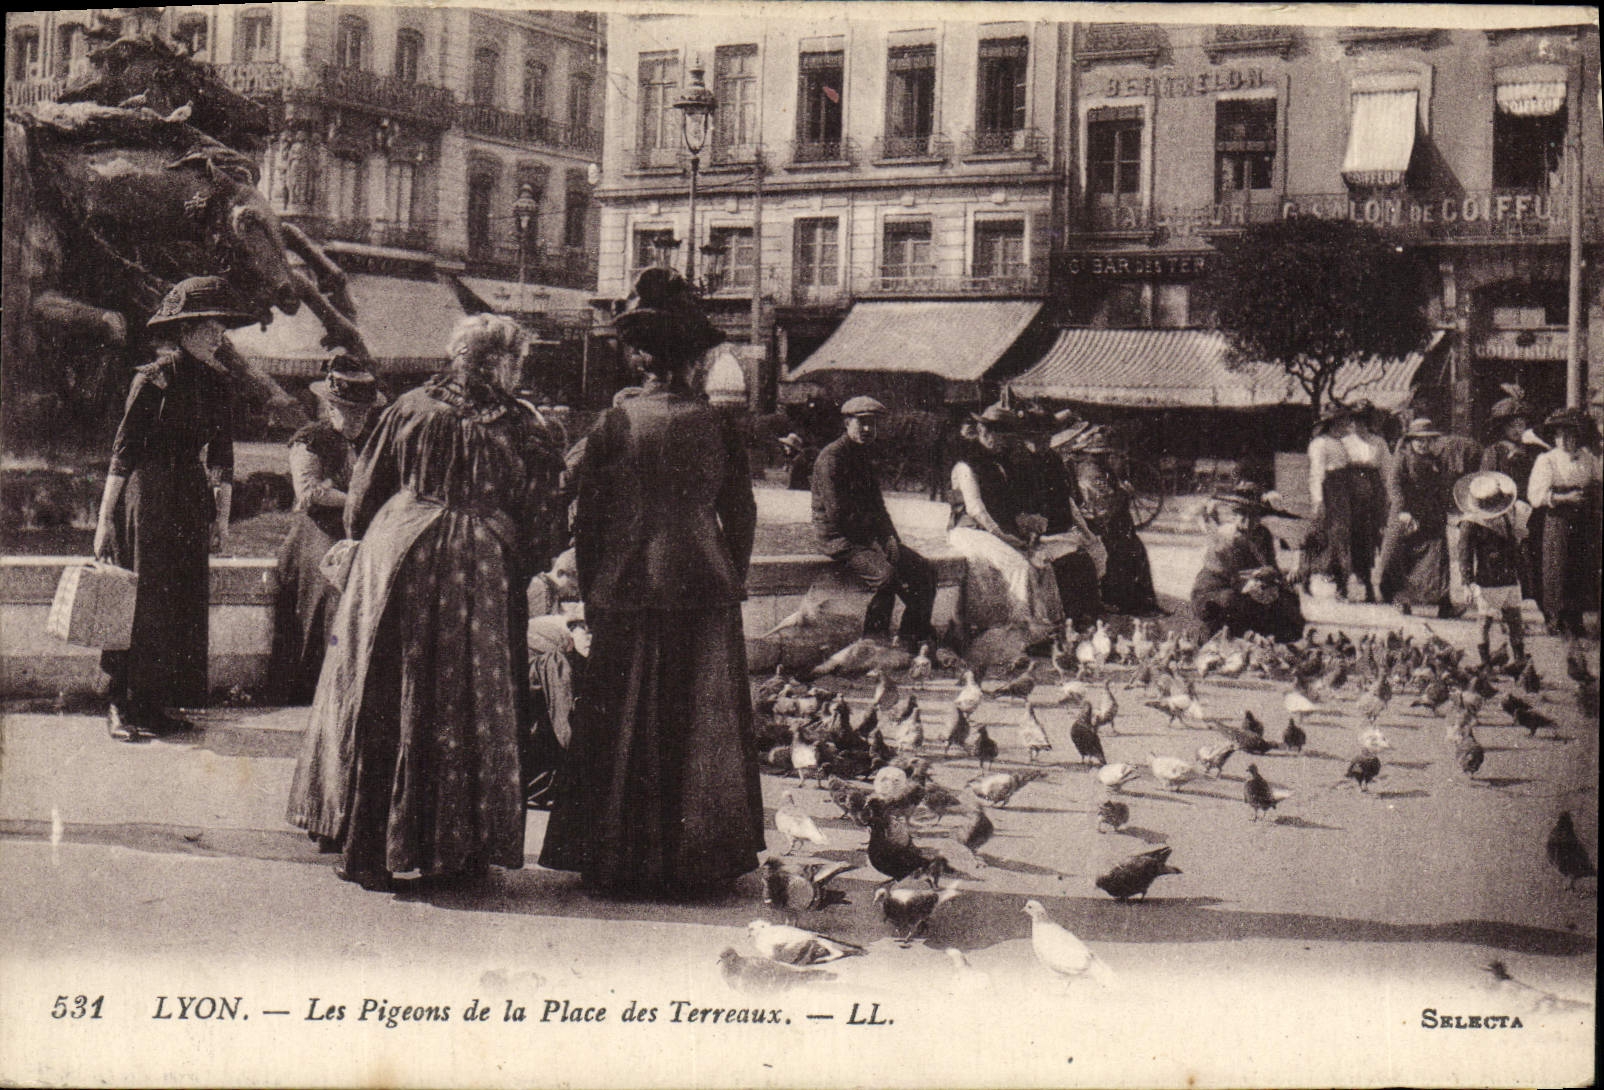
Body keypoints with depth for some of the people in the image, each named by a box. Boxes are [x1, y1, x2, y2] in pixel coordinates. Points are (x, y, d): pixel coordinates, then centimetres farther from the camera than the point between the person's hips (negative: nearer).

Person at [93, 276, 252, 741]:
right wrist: (104, 520, -12)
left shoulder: (216, 381, 9)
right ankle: (121, 706, 1)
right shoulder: (153, 378, -9)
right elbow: (123, 452, -10)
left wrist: (221, 515, 9)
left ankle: (156, 702, 13)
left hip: (192, 501, 6)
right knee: (140, 601, -6)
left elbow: (221, 456, 14)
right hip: (146, 498, -6)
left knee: (185, 602, 5)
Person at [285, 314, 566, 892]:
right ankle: (456, 852, 11)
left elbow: (363, 495, 8)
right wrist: (520, 571, 16)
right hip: (480, 578, -1)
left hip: (396, 562, 2)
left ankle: (368, 849, 11)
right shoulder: (522, 430, -1)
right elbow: (538, 527, 0)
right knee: (466, 708, 7)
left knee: (380, 703, 8)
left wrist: (365, 543, 23)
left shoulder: (410, 409, 3)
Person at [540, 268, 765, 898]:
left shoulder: (613, 426, -5)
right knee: (701, 725, 8)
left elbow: (587, 518, -1)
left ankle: (617, 860, 13)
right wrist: (731, 582, 15)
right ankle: (697, 861, 14)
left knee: (624, 728, 7)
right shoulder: (717, 426, -3)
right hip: (704, 590, 1)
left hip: (627, 593, -1)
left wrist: (591, 595, 9)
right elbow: (740, 514, 3)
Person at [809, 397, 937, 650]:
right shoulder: (831, 458, -14)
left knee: (924, 571, -2)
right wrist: (881, 535, -13)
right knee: (884, 573, -32)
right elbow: (838, 514, -19)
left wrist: (891, 538, 1)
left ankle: (913, 641, 3)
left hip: (868, 536, 9)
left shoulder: (864, 455, 16)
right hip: (837, 537, -9)